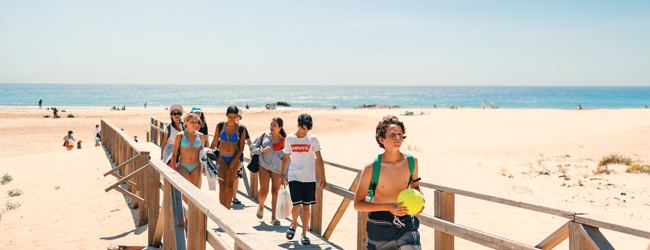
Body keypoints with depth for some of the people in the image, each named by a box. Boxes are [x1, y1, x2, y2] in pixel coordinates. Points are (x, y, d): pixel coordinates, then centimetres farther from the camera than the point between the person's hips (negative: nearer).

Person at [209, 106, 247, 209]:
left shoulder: (240, 129, -5)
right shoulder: (220, 126, -4)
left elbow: (241, 148, -2)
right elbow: (214, 143, 6)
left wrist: (233, 162, -8)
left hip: (234, 158, 1)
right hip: (221, 158, -1)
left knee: (230, 185, 9)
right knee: (222, 186, -10)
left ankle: (228, 211, 20)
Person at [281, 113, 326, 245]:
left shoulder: (313, 139, 0)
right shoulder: (289, 139, 4)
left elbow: (319, 159, 1)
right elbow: (286, 157, 15)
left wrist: (323, 178, -2)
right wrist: (282, 174, 15)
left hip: (309, 178, 0)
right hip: (294, 176, 0)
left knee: (306, 206, 2)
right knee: (296, 205, -10)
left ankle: (304, 235, 13)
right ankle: (294, 224, 21)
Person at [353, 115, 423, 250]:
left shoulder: (411, 161, -3)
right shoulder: (371, 167, -13)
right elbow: (358, 204, -10)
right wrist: (387, 207, -22)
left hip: (406, 222, 2)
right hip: (379, 227, -2)